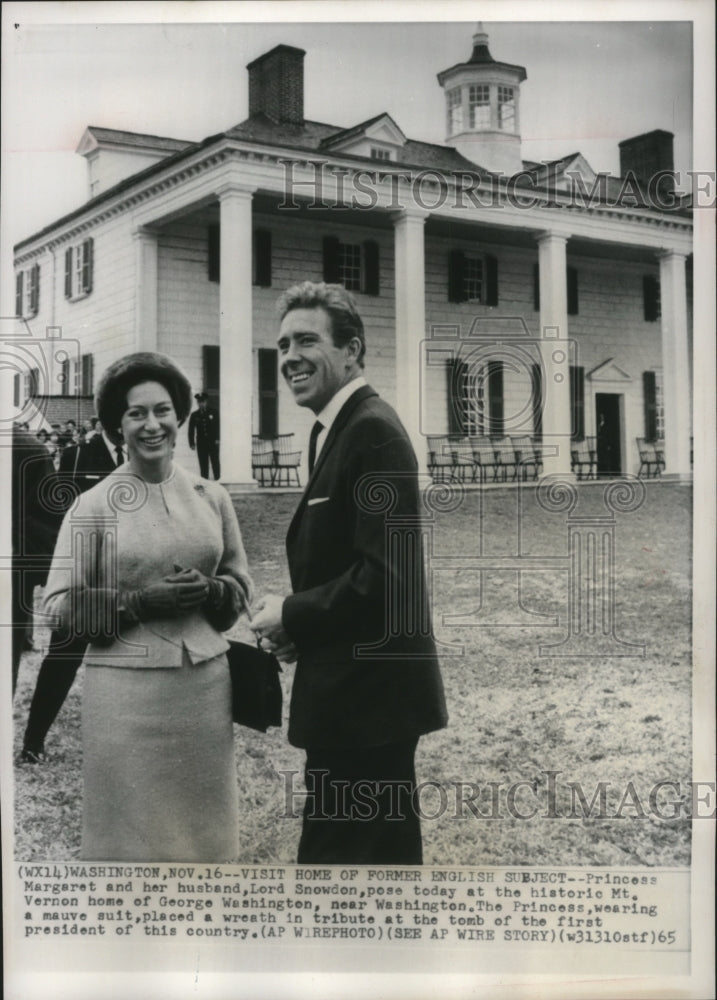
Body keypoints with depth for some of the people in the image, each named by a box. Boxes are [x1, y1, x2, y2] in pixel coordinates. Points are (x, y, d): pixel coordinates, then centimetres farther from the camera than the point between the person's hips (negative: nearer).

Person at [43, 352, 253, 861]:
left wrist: (209, 591, -9)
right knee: (133, 827, 6)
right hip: (127, 687, -3)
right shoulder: (93, 506, -6)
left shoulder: (212, 497, 5)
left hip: (205, 682, 3)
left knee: (202, 821, 13)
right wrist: (140, 603, -16)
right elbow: (61, 601, -4)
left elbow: (241, 584, 13)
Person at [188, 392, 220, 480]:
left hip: (213, 443, -1)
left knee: (215, 463, 0)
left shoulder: (213, 413, 5)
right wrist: (192, 443, -1)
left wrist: (217, 439, -7)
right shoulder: (194, 415, 8)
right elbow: (191, 430, 6)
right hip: (201, 444, 1)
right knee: (203, 465, 1)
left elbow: (218, 426, 2)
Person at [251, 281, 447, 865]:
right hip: (355, 693, 10)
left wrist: (292, 617, -14)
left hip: (366, 698, -10)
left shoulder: (373, 429, -17)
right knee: (387, 845, 22)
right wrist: (292, 618, 3)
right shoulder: (332, 431, 14)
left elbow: (386, 573, -24)